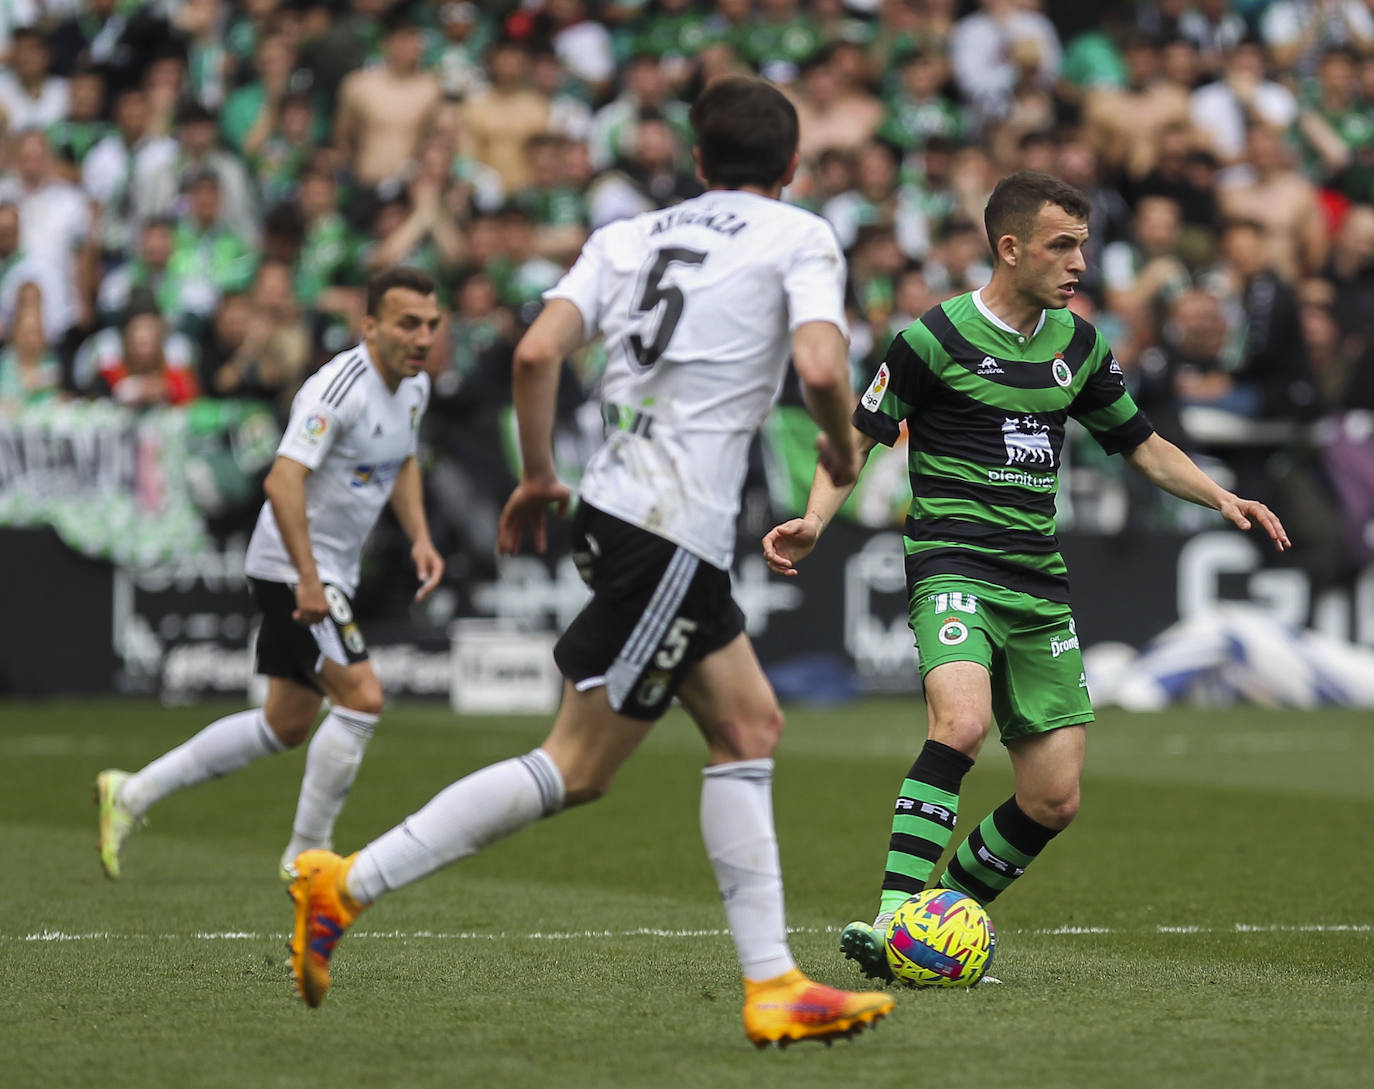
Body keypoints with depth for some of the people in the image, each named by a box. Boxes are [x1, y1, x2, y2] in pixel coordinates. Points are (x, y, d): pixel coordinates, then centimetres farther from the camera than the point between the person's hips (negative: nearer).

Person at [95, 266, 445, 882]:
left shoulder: (414, 387, 6)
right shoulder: (340, 387, -24)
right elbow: (283, 480, -31)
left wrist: (419, 538, 9)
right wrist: (308, 577, -34)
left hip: (328, 572, 10)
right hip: (292, 569, -10)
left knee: (287, 724, 14)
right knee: (361, 698, -16)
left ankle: (133, 792, 23)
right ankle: (306, 855, -3)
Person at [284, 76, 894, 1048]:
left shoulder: (629, 236, 16)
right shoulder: (799, 237, 1)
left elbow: (537, 354, 2)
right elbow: (822, 369, -16)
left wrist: (538, 477, 14)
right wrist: (843, 450, 5)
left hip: (616, 508, 8)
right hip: (675, 534, -8)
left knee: (749, 728, 12)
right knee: (578, 768, -4)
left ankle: (773, 985, 9)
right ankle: (350, 884, -7)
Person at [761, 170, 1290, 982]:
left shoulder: (1079, 344, 12)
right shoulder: (937, 337, -6)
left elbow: (1141, 443, 23)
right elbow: (860, 438, -1)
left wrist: (1221, 498, 10)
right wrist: (815, 520, -17)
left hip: (1040, 583, 6)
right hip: (953, 564, -6)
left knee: (1055, 801, 1)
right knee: (963, 723, -33)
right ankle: (894, 921, -34)